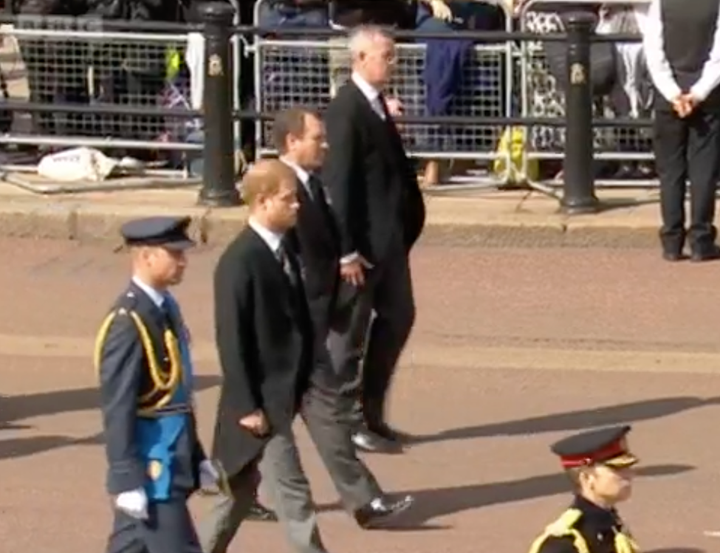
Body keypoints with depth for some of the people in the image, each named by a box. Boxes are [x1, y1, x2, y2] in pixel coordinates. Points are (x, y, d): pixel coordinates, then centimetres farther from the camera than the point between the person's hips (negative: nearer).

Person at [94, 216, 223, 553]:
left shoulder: (165, 307, 10)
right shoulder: (128, 322, -19)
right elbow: (117, 408, -20)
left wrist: (197, 458, 21)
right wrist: (126, 480, -21)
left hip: (171, 458, 9)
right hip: (151, 466, -9)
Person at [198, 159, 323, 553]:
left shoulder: (285, 253, 10)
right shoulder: (239, 261, -17)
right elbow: (231, 339, -18)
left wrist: (304, 386, 15)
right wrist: (246, 406, -19)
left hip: (283, 396, 9)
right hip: (259, 401, -9)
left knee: (243, 489, 17)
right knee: (292, 493, -6)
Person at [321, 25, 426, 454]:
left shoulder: (377, 104, 10)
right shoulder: (346, 109, -17)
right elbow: (340, 182, -20)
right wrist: (347, 251, -21)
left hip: (390, 237, 10)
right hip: (363, 241, -10)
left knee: (398, 317, 15)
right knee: (350, 332, 2)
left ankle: (372, 414, 24)